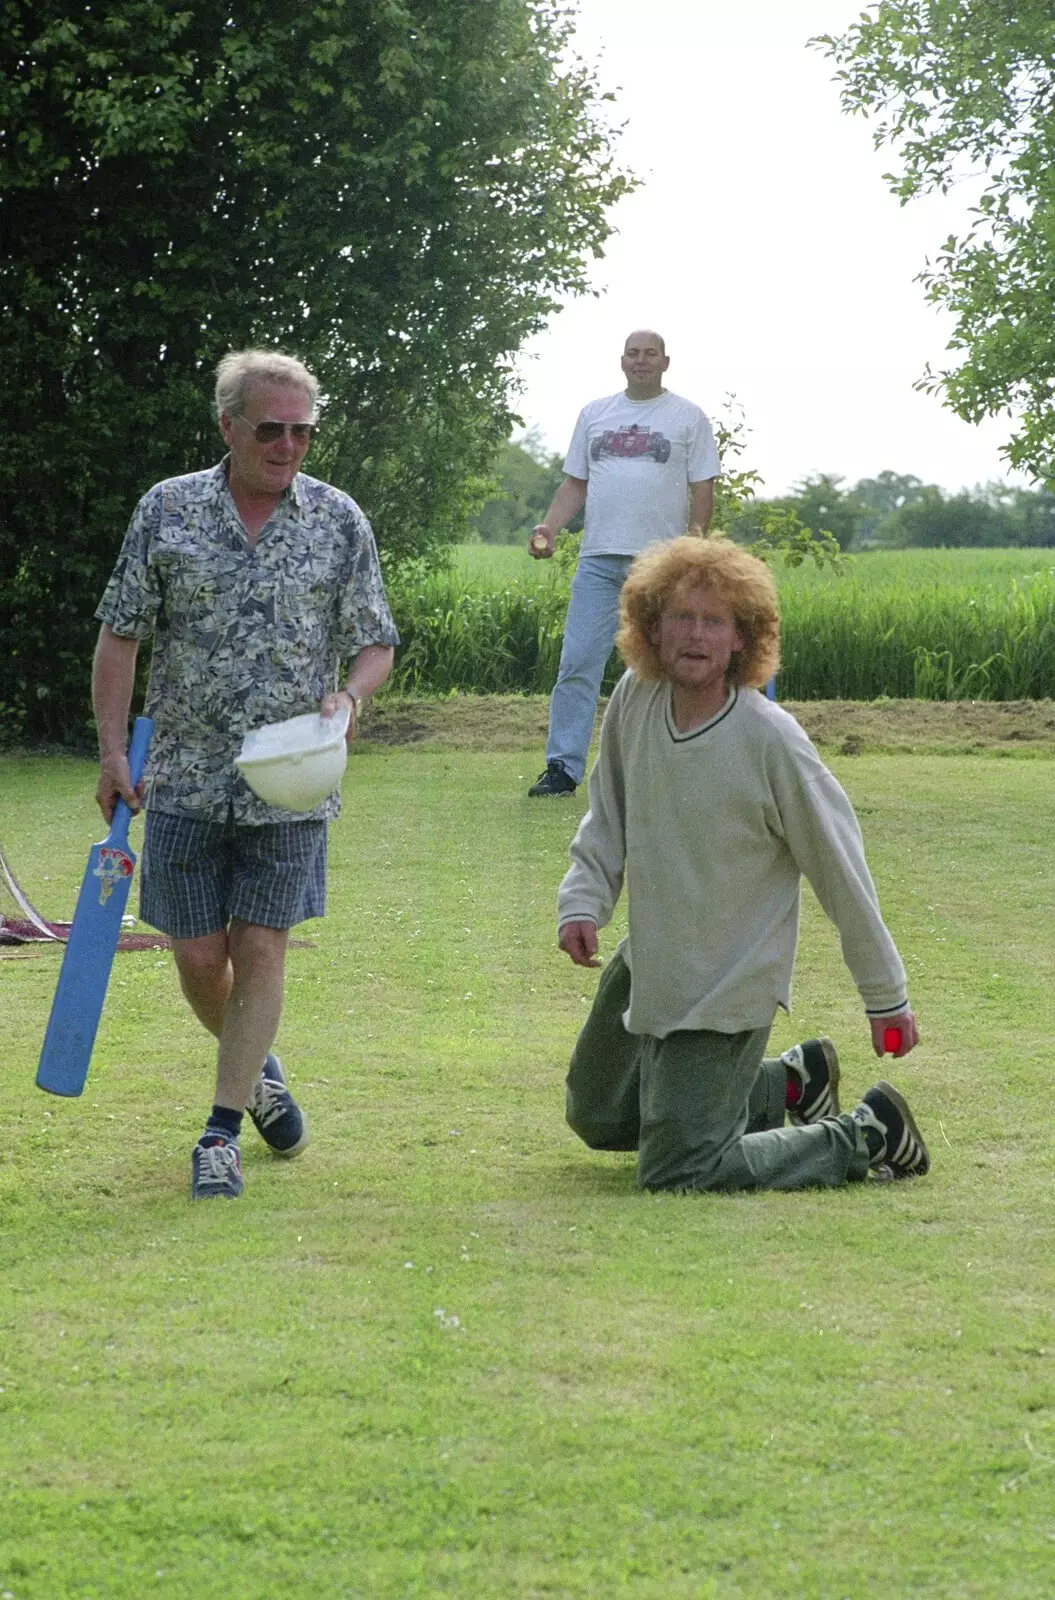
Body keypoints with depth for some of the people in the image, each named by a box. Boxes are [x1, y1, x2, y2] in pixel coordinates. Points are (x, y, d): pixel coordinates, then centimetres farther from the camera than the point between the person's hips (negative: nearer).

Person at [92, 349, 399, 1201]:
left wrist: (347, 697, -15)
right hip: (186, 775, 1)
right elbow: (121, 634, 4)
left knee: (260, 949, -3)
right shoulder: (166, 510, 0)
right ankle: (257, 1067, 34)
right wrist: (113, 751, -1)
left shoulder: (339, 520, 0)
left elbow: (376, 643, 6)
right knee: (199, 955, 4)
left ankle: (222, 1132, 6)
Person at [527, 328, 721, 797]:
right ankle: (563, 767, -3)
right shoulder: (594, 414, 16)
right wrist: (547, 529, 1)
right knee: (577, 664, -4)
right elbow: (575, 484, 17)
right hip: (598, 560, 3)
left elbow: (702, 490, 3)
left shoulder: (687, 417, 6)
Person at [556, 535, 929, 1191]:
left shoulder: (770, 739, -24)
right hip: (646, 963, 7)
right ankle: (789, 1083, 37)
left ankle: (865, 1136, 8)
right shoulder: (634, 700, -8)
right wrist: (583, 902, -7)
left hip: (728, 991, -7)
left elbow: (841, 869, -15)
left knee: (677, 1173, -11)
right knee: (598, 1118, 24)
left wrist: (887, 997, -8)